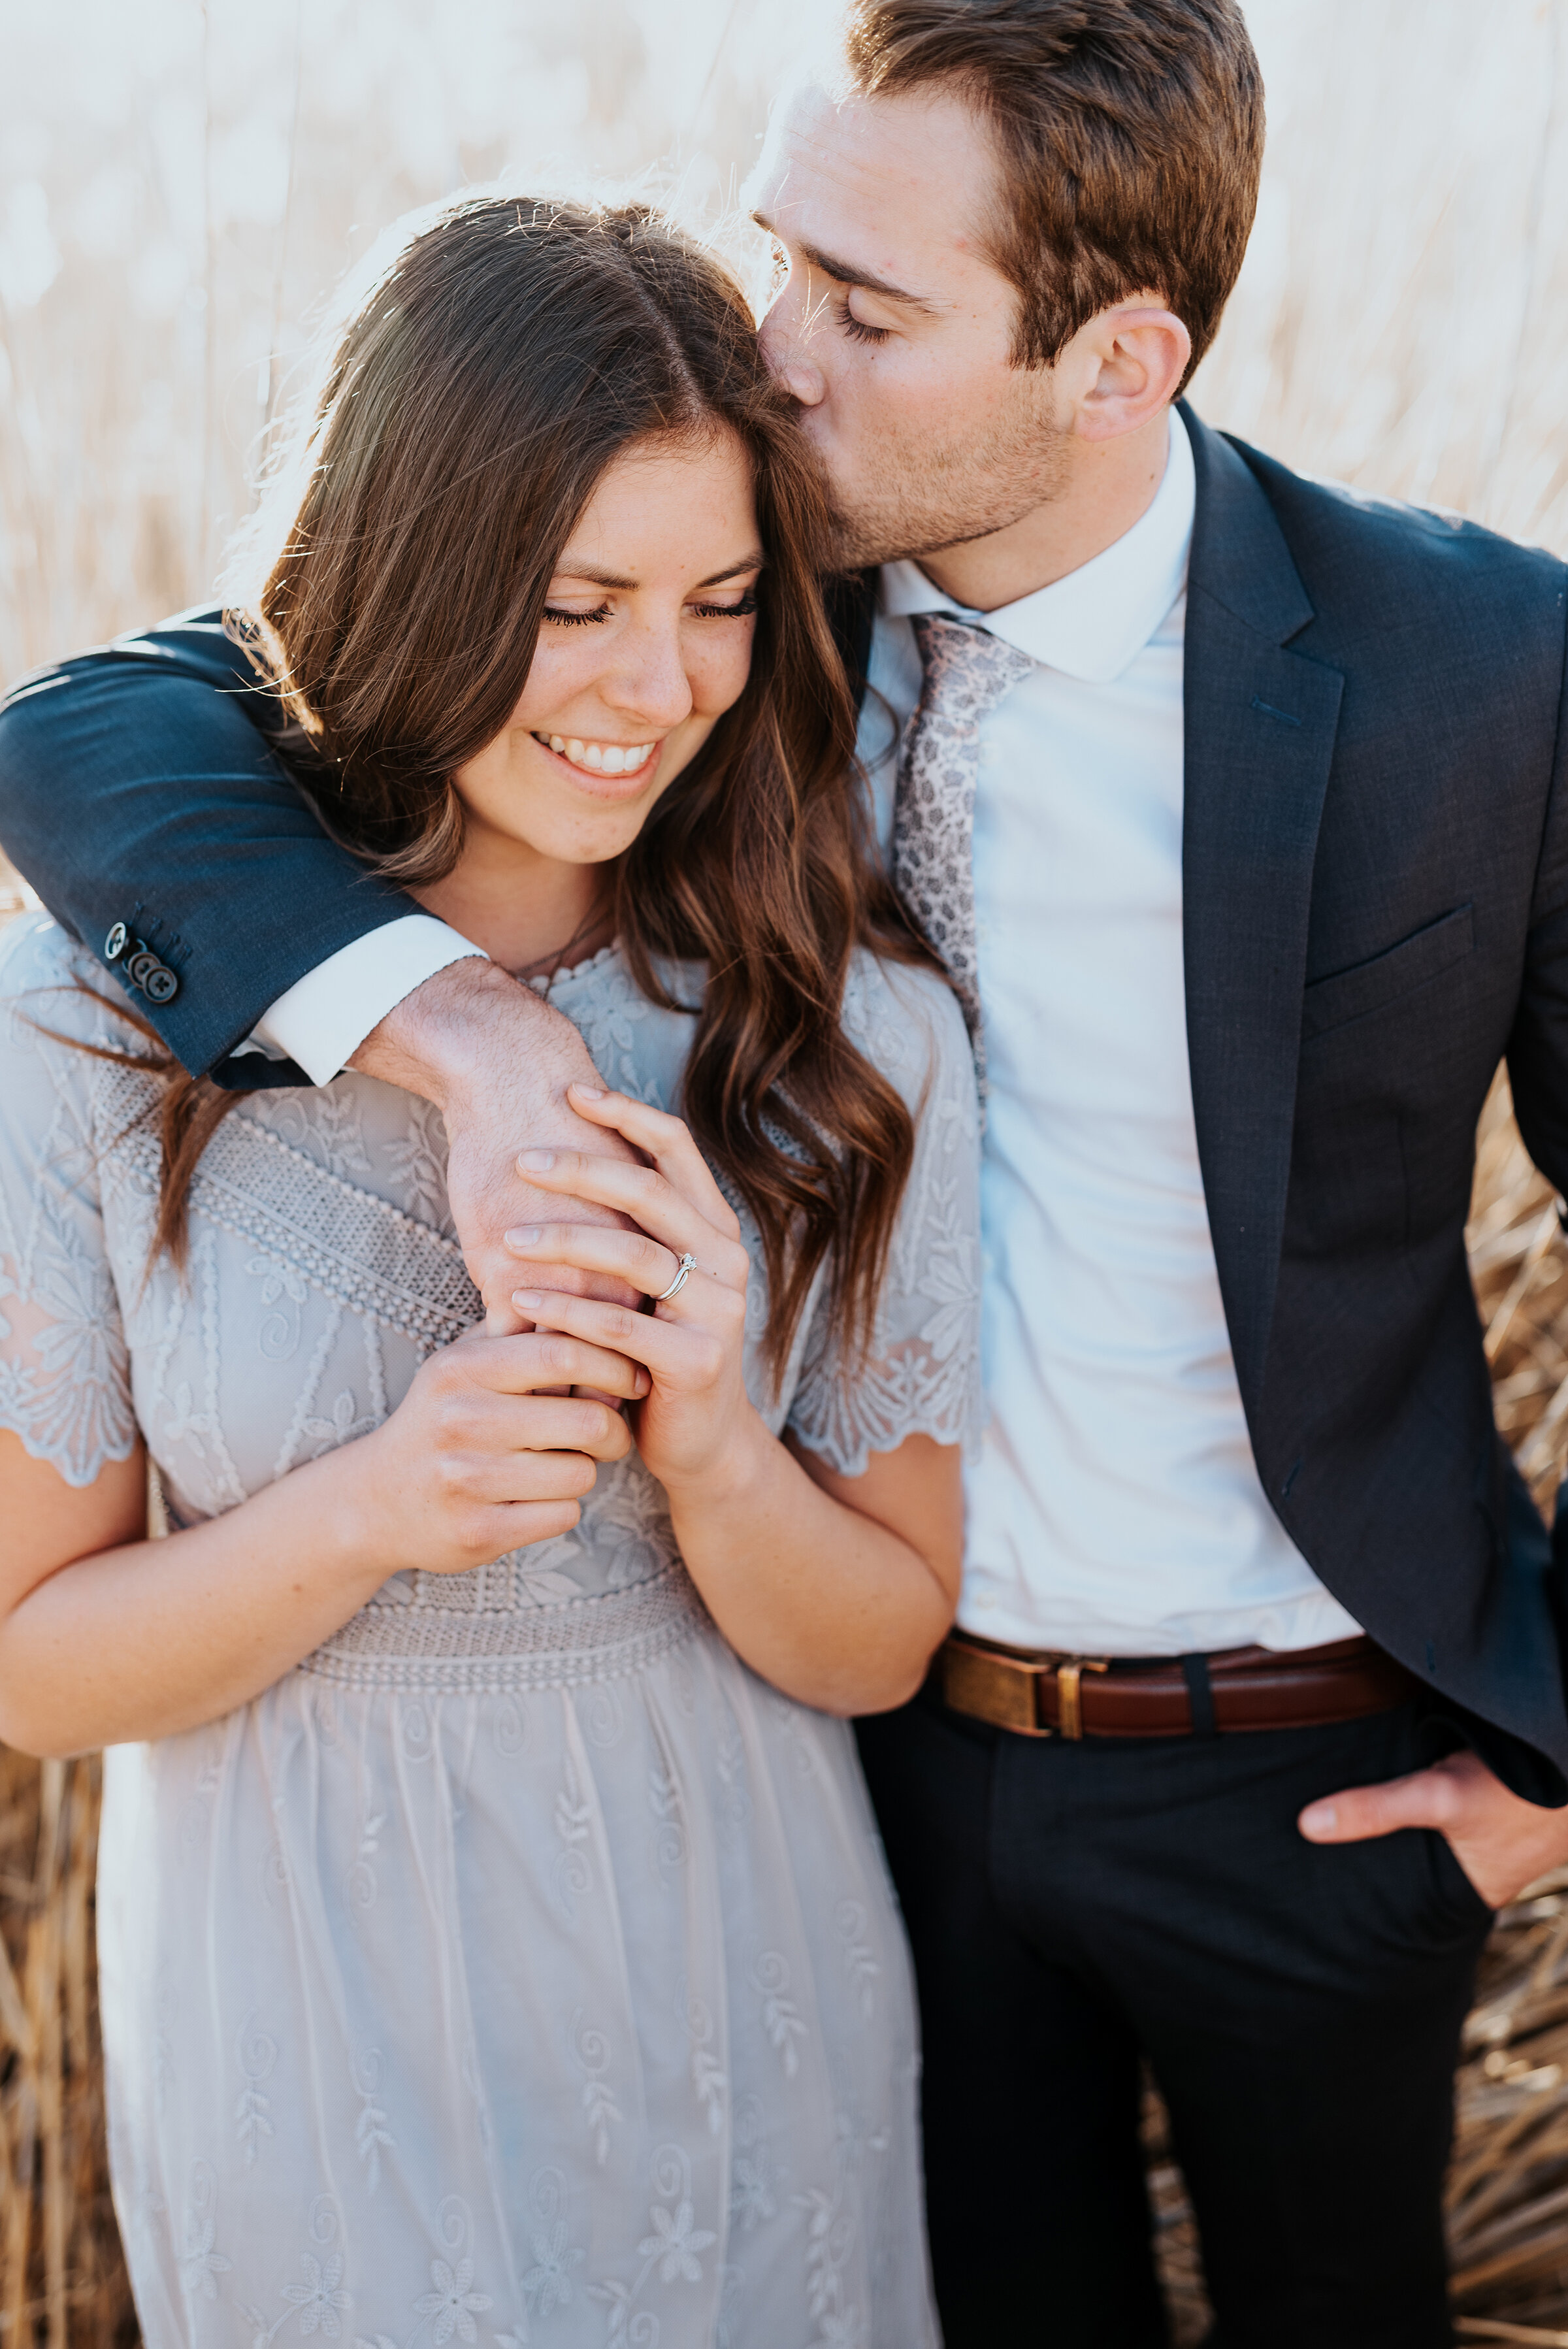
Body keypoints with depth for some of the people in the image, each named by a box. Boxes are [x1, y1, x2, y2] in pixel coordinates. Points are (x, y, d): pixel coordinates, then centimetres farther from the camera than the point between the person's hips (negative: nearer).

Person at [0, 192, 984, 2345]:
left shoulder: (853, 1032, -11)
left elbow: (882, 1644, -4)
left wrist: (708, 1444, -24)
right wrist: (367, 1510, -26)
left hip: (731, 1990, 2)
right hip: (312, 2013, -1)